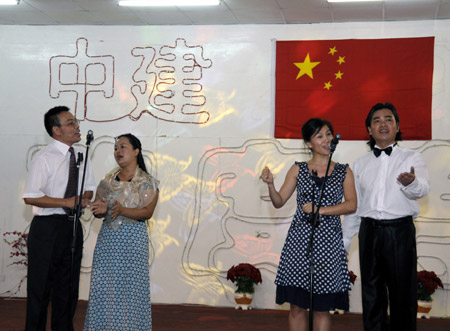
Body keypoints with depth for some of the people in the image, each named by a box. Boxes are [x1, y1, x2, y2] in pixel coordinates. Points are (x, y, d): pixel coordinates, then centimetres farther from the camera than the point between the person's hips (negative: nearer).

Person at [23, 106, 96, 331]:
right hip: (48, 227, -7)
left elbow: (89, 187, 20)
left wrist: (85, 198, -3)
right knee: (41, 287, 0)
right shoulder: (45, 158, -13)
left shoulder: (80, 155, 9)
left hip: (73, 227, 7)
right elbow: (30, 197, -20)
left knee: (68, 287, 15)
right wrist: (67, 202, -19)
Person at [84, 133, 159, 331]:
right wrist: (101, 210, -13)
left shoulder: (147, 182, -1)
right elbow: (97, 208, 11)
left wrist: (123, 211, -27)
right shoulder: (108, 181, 11)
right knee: (102, 288, 2)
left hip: (133, 240, -4)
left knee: (130, 288, -3)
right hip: (108, 238, 4)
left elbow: (147, 212, -11)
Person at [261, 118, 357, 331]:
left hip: (329, 241, 0)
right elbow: (279, 202, 6)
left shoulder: (344, 172, 8)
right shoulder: (298, 170, 9)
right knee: (297, 305, 2)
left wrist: (321, 210, -14)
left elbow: (352, 204, -4)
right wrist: (270, 184, -13)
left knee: (322, 307, 3)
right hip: (300, 239, 0)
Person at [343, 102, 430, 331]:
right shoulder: (361, 164, 12)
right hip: (370, 231, 3)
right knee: (371, 292, 9)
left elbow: (422, 189, -18)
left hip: (400, 230, -3)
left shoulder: (411, 158, 1)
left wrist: (412, 183, -42)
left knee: (402, 292, 1)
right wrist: (344, 242, 15)